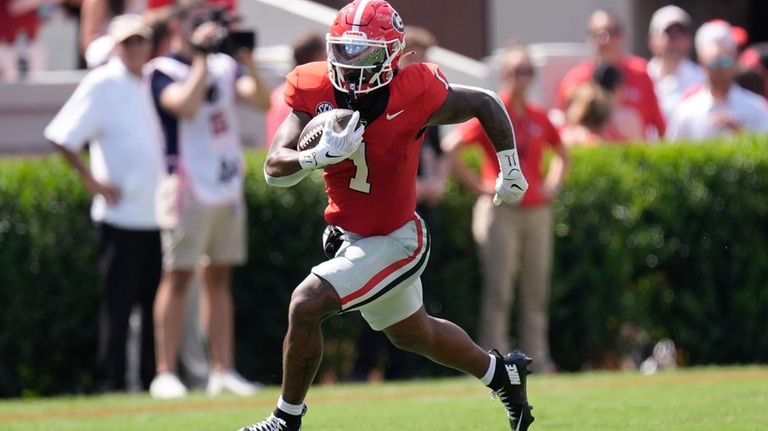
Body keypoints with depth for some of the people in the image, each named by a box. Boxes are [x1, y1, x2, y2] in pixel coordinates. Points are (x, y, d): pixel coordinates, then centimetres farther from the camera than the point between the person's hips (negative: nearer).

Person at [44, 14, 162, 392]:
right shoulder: (102, 85, -8)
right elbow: (61, 137, -13)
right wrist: (92, 180, -12)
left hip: (155, 216, 7)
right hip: (120, 216, -7)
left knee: (155, 303, 11)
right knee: (118, 304, -4)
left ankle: (152, 380, 18)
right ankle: (112, 386, 1)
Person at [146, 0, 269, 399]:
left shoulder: (223, 66, 12)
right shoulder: (162, 71, -5)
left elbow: (262, 100, 0)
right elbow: (186, 105, -23)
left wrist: (248, 63, -13)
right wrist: (201, 59, -17)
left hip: (228, 185, 6)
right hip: (188, 185, -6)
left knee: (219, 277, 8)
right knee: (178, 276, -7)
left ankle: (223, 371, 9)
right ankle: (165, 374, -7)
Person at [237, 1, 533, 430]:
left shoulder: (412, 96, -23)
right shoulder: (316, 93, -13)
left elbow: (485, 103, -6)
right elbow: (274, 169, -18)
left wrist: (511, 170, 1)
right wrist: (319, 156, -38)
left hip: (393, 241, -6)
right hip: (348, 234, 6)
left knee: (306, 306, -19)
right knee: (413, 334, 26)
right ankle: (502, 372, 51)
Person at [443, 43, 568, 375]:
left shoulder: (539, 119, 12)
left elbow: (561, 154, 28)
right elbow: (451, 149, -10)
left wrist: (553, 185, 12)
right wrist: (479, 186, -10)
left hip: (537, 210, 6)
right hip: (500, 210, -6)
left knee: (537, 292, 8)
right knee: (498, 291, -6)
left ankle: (538, 360, 13)